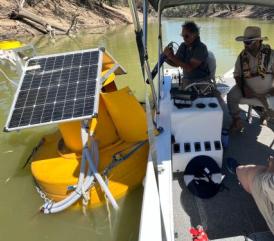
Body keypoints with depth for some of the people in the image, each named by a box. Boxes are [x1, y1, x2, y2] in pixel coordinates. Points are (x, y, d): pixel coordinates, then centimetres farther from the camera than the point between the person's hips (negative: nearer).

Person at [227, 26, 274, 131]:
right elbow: (237, 75, 1)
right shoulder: (242, 56, -6)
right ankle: (237, 121, -3)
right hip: (248, 88, 1)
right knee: (231, 97, -22)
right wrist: (243, 87, -13)